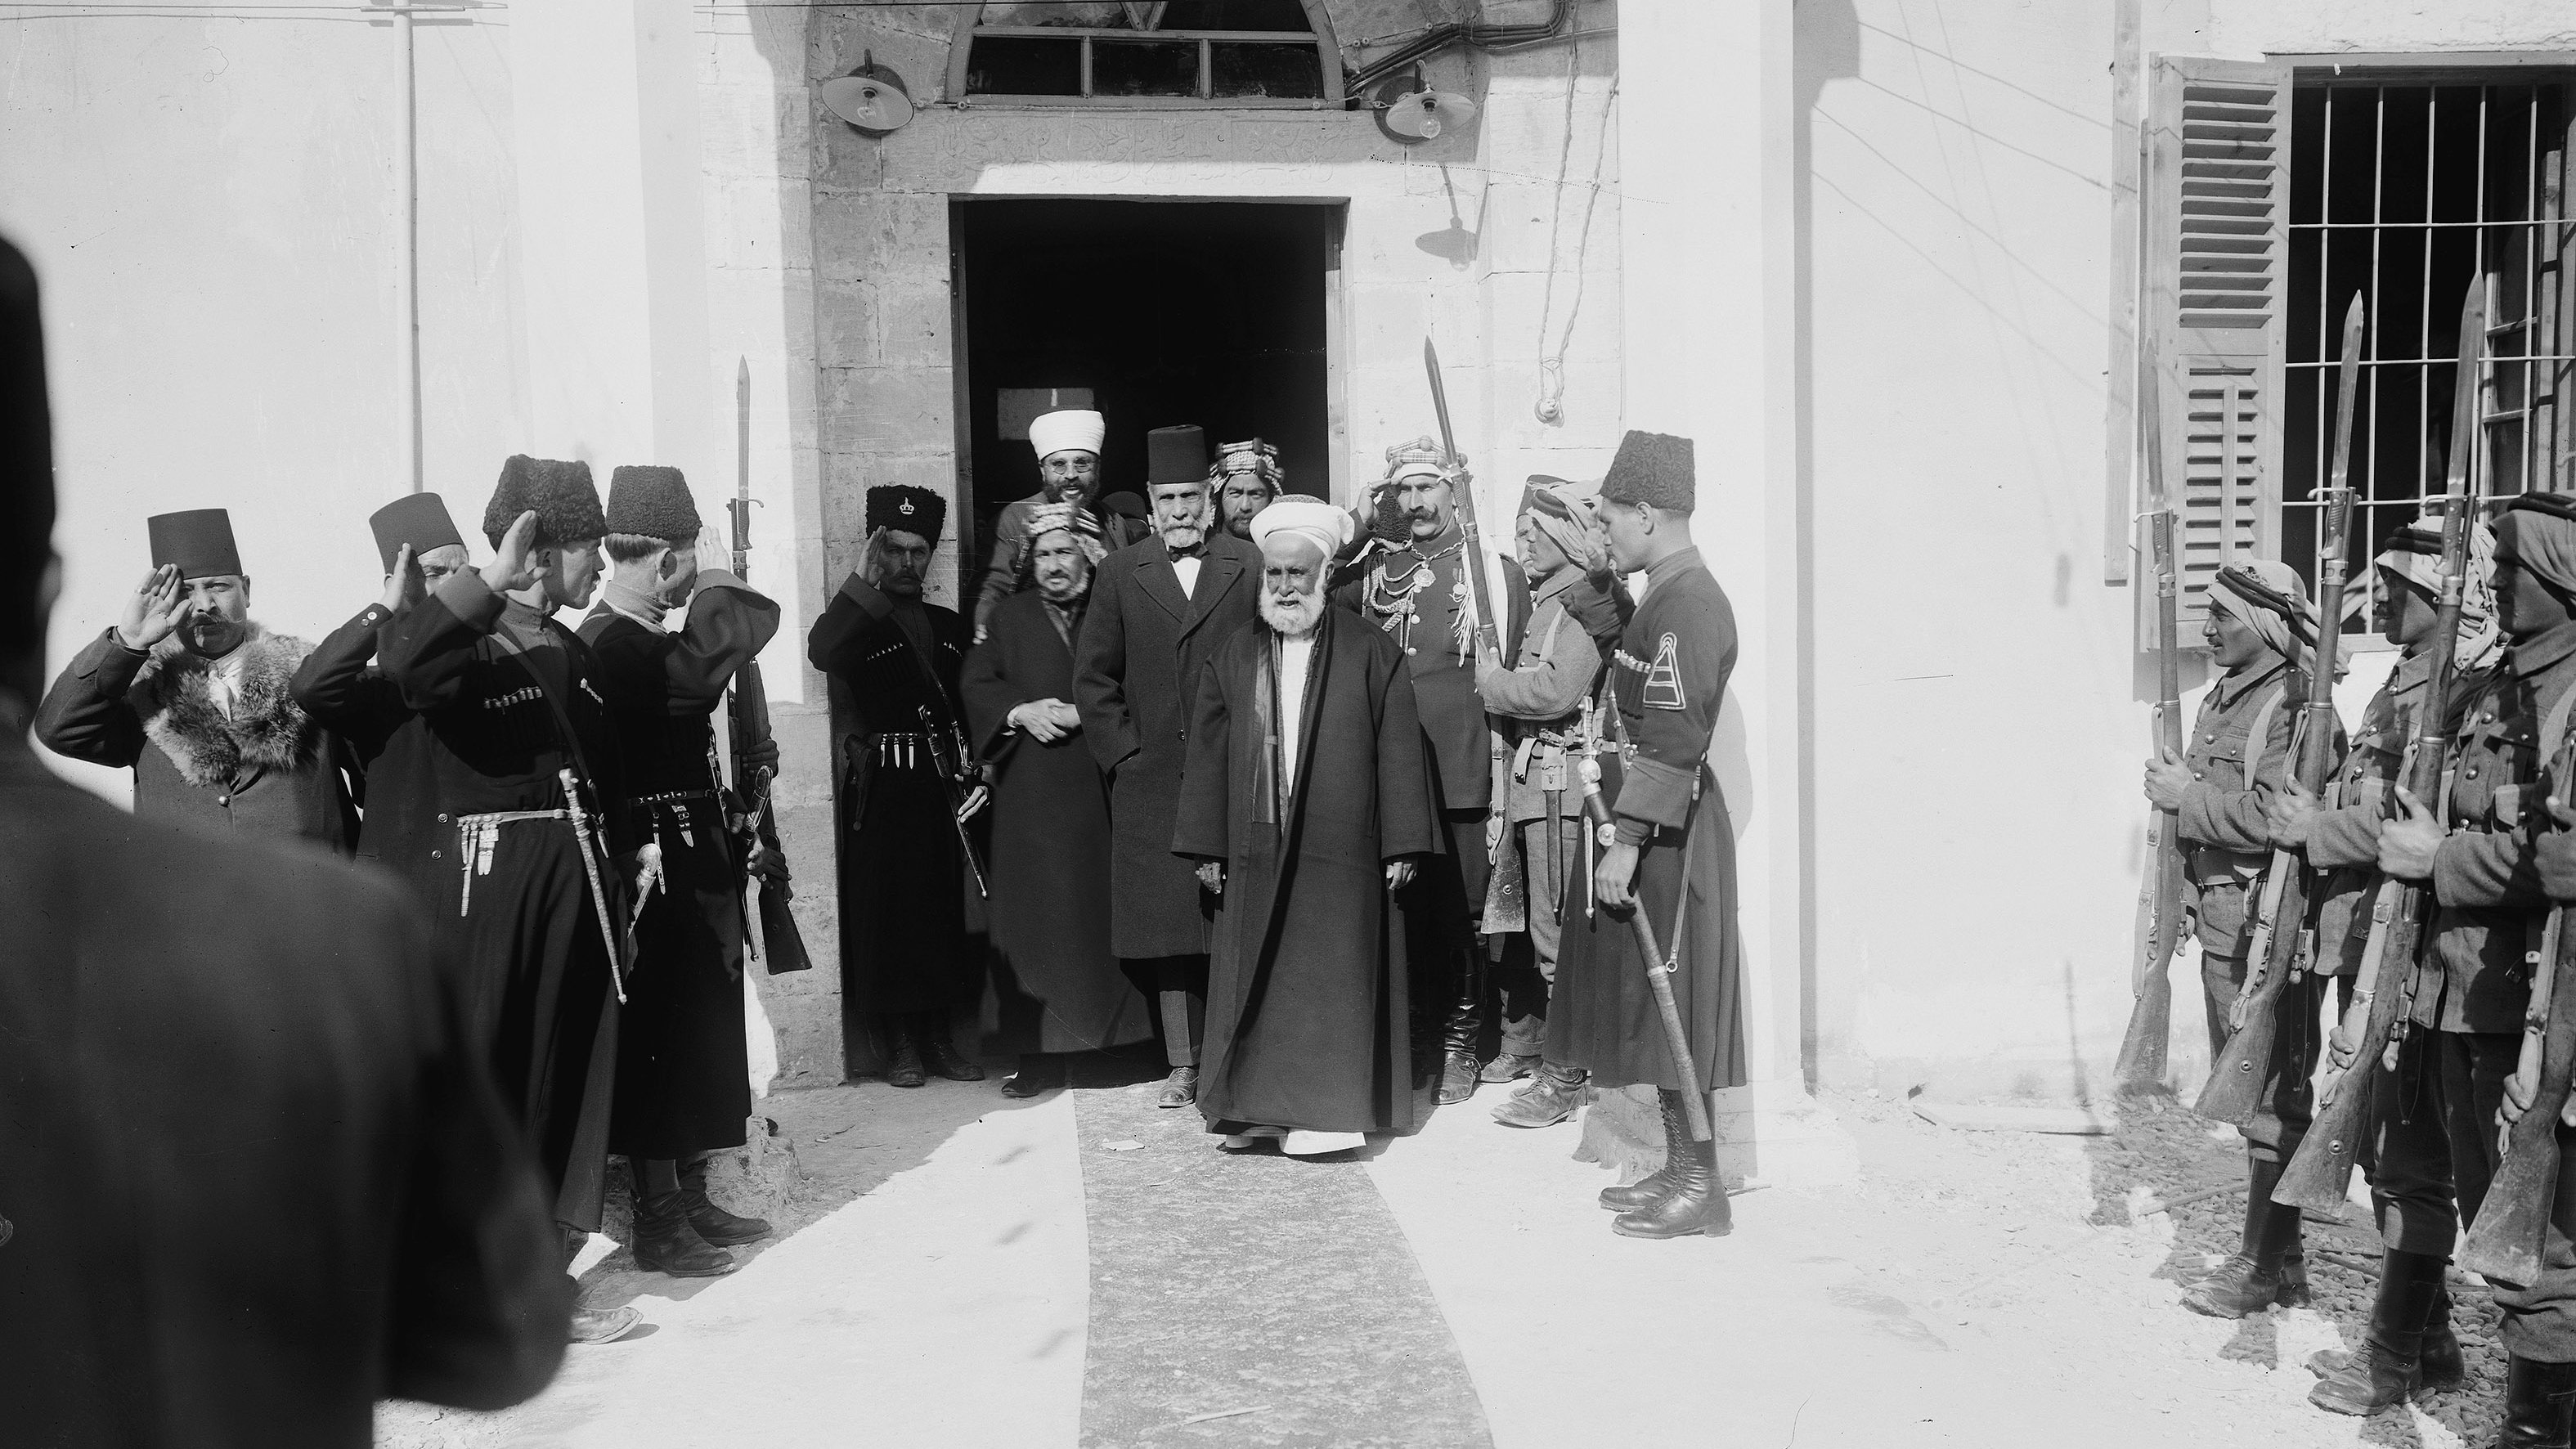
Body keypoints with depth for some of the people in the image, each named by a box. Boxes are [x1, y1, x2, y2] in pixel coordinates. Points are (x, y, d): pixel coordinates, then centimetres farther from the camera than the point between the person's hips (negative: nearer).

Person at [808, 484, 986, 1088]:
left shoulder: (950, 626, 17)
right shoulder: (857, 620, 1)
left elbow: (969, 706, 18)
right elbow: (820, 651, -23)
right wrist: (866, 580, -23)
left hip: (943, 789, 5)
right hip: (882, 790, -5)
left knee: (944, 909, 6)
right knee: (887, 909, -2)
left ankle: (939, 1038, 15)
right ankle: (900, 1043, 6)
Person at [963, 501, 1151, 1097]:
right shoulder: (1011, 615, 13)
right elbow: (977, 684, 8)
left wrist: (1081, 714, -11)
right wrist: (1020, 712, -8)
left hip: (1099, 790, -1)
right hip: (1031, 795, 1)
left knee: (1101, 910, -3)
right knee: (1035, 919, 0)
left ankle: (1118, 1036, 7)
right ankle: (1041, 1054, 4)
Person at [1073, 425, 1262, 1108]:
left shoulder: (1250, 566, 4)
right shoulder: (1120, 573, 10)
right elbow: (1093, 678, 10)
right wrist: (1126, 754, 1)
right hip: (1150, 781, 2)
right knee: (1166, 924, 3)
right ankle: (1183, 1066, 10)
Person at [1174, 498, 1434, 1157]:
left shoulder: (1371, 654, 1)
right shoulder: (1234, 656, 9)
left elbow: (1398, 753, -1)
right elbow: (1207, 755, 9)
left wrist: (1402, 847, -6)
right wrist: (1206, 848, 5)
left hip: (1342, 852, -3)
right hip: (1255, 849, 3)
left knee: (1334, 976, -1)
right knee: (1256, 979, 6)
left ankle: (1327, 1108, 6)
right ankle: (1257, 1105, 14)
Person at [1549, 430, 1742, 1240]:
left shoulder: (1688, 604, -18)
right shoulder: (1665, 596, 13)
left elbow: (1673, 741, -24)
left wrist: (1627, 843, -24)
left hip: (1670, 829, -10)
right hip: (1650, 819, 10)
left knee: (1669, 1004, -4)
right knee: (1650, 1004, 14)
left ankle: (1701, 1188, 3)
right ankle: (1679, 1170, 23)